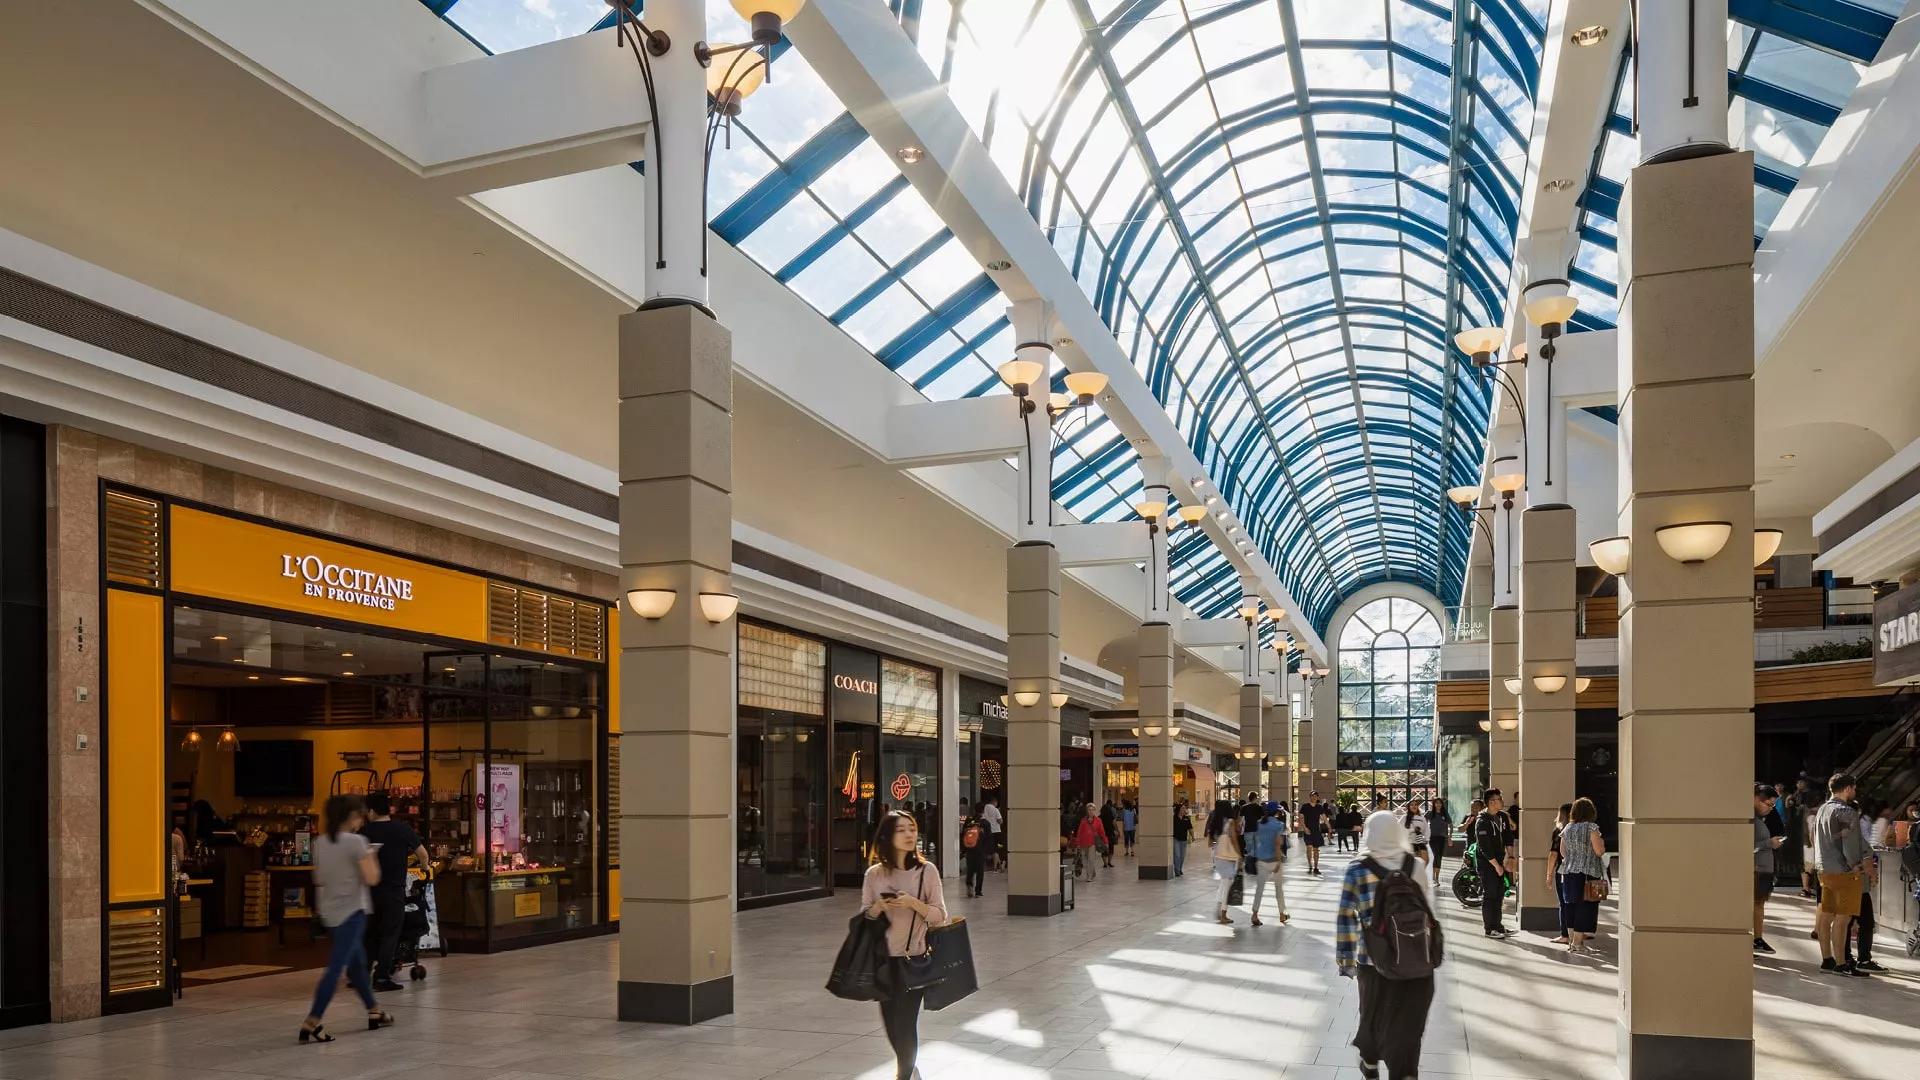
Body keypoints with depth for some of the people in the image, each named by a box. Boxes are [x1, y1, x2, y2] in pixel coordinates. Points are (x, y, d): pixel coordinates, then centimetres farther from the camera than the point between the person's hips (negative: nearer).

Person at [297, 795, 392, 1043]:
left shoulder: (320, 842, 5)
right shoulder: (355, 841, -15)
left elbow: (319, 878, 13)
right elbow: (371, 878, -15)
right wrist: (370, 856, 0)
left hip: (330, 911, 8)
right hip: (351, 912, -8)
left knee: (357, 962, 18)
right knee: (336, 967, -8)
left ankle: (374, 1013, 30)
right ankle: (311, 1023, -12)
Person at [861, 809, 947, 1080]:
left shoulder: (927, 870, -6)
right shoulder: (874, 874, -1)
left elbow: (940, 916, -4)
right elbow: (865, 918, 5)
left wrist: (914, 903, -20)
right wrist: (878, 907, -16)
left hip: (916, 958, -2)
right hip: (884, 958, 3)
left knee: (906, 1020, -4)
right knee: (890, 1019, 13)